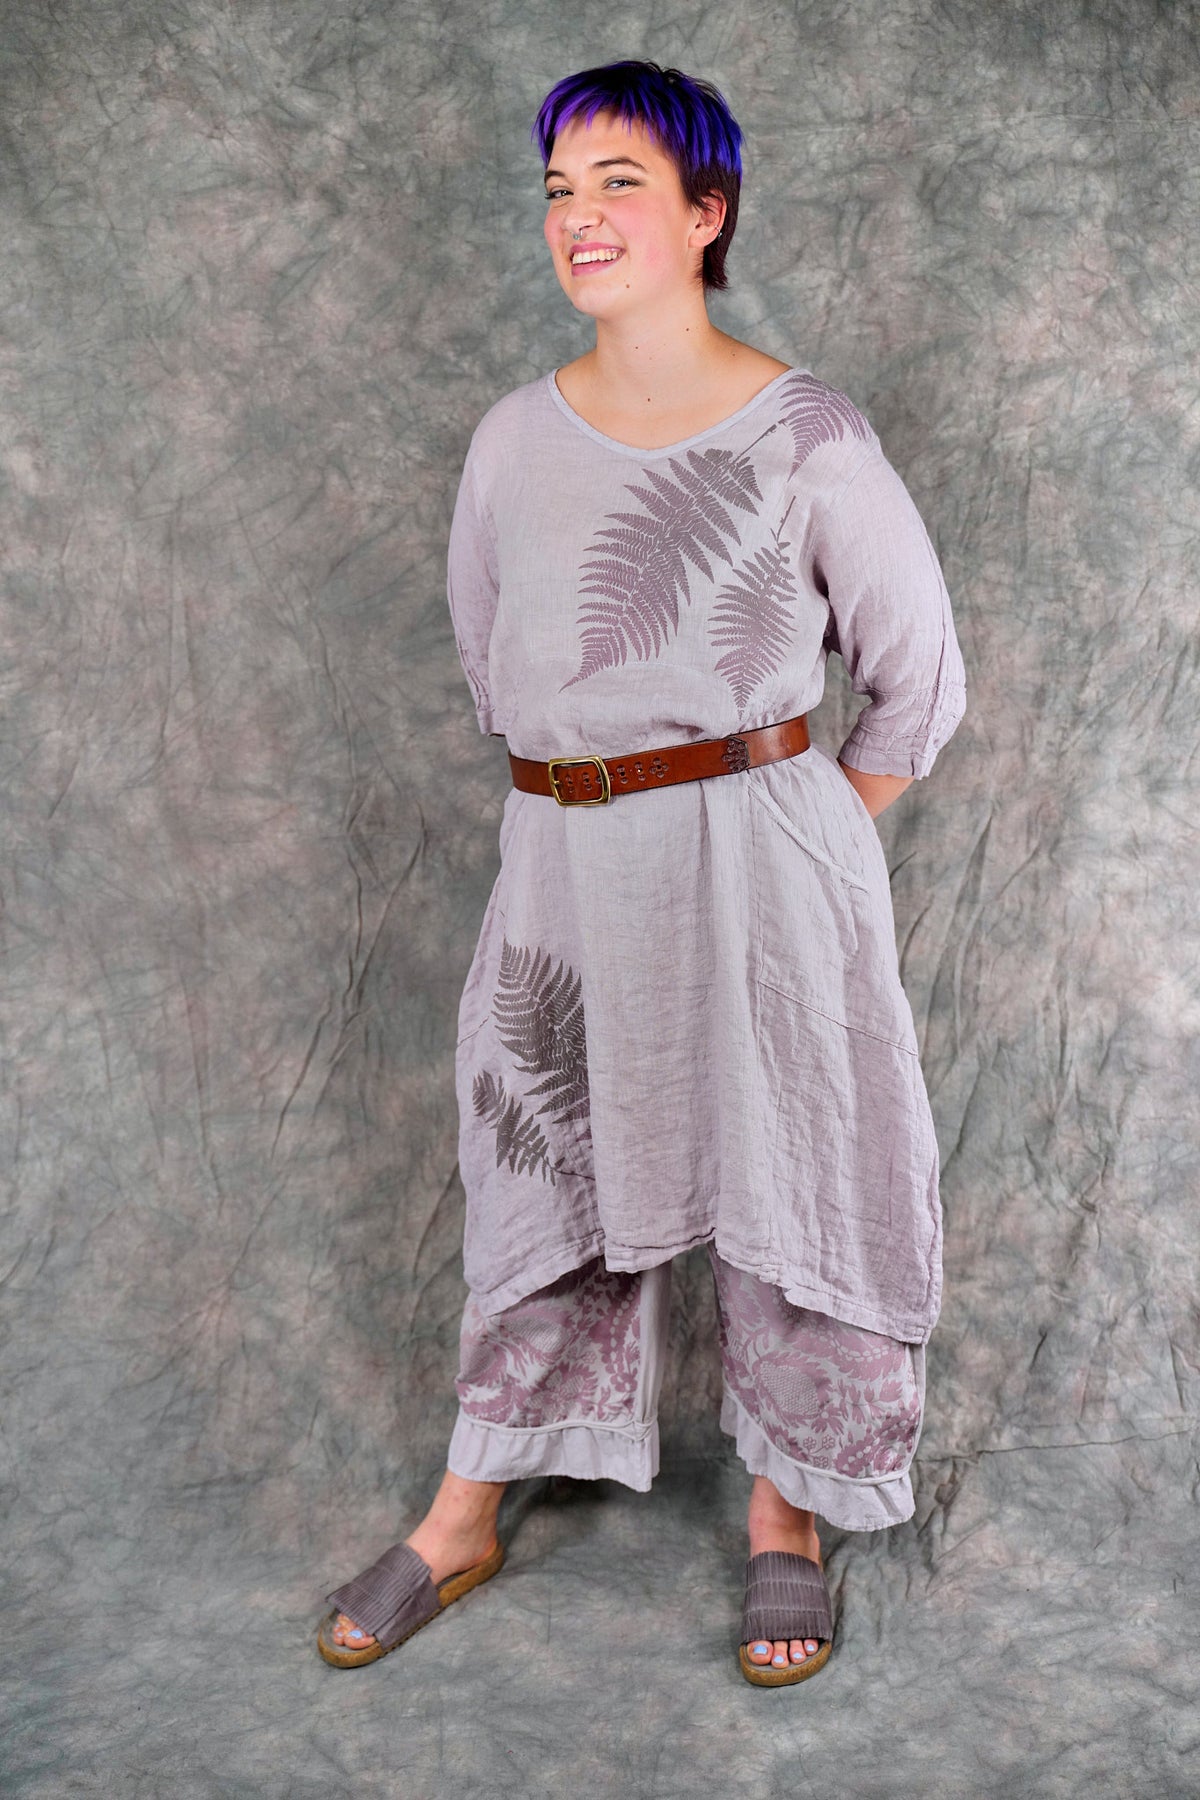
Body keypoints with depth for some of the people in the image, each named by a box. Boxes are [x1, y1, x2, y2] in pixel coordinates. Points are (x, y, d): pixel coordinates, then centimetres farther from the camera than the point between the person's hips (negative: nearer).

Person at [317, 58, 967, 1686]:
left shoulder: (805, 437, -7)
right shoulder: (516, 440, 5)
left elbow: (920, 683, 1)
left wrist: (789, 836, 2)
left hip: (763, 864, -3)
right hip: (566, 867, 4)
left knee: (781, 1178, 6)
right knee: (545, 1175, 13)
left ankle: (785, 1517, 28)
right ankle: (463, 1523, 28)